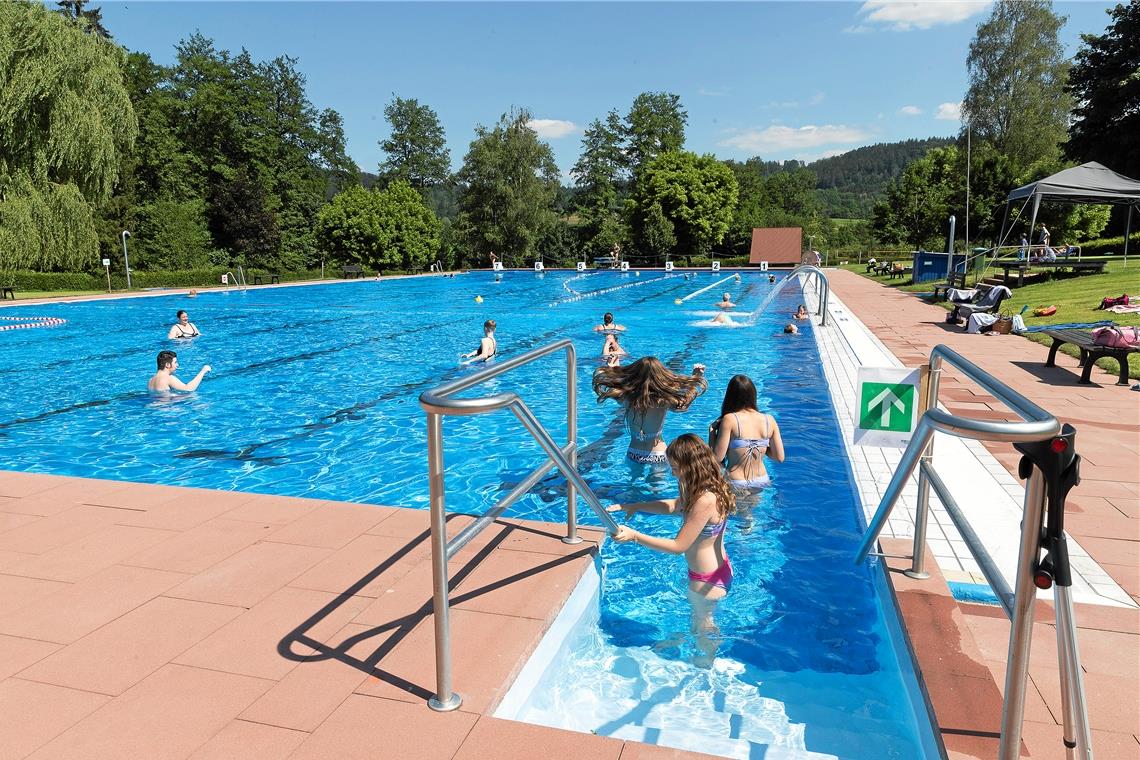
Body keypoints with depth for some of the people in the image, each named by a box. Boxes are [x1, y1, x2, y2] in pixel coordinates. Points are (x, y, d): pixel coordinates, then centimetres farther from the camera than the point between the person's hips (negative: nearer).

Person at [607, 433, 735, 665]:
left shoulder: (705, 500, -36)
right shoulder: (706, 488, -7)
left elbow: (678, 546, -30)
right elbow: (675, 505, 9)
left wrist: (634, 536, -28)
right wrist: (635, 506, 0)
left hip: (708, 579, -7)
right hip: (715, 568, 7)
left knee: (703, 621, 22)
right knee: (696, 613, 32)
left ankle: (706, 661, 47)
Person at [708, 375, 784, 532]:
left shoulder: (730, 419, -17)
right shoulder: (769, 420, -4)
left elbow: (717, 457, -16)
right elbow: (779, 457, 1)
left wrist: (712, 430, -2)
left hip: (736, 485, -5)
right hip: (761, 483, 5)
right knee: (748, 515, 27)